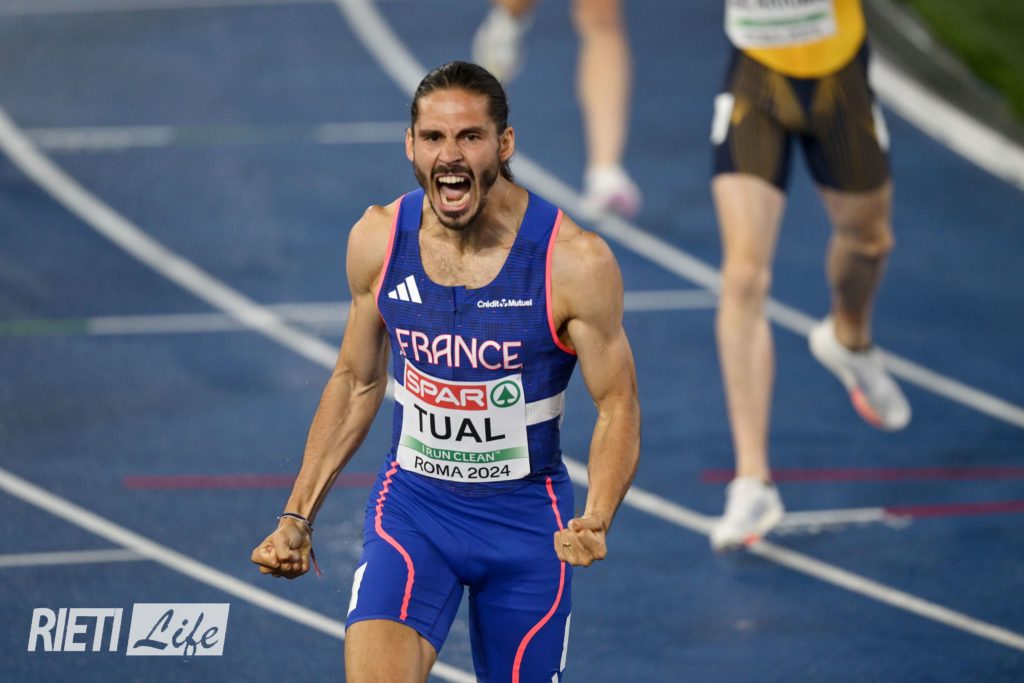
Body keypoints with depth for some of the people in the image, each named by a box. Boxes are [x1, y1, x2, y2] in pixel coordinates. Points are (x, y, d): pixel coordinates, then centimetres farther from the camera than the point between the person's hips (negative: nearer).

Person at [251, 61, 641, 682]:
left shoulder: (575, 261, -16)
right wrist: (298, 517, 6)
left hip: (526, 516, -1)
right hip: (413, 503, 1)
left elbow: (618, 409, -9)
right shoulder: (378, 241, -6)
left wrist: (596, 523, -27)